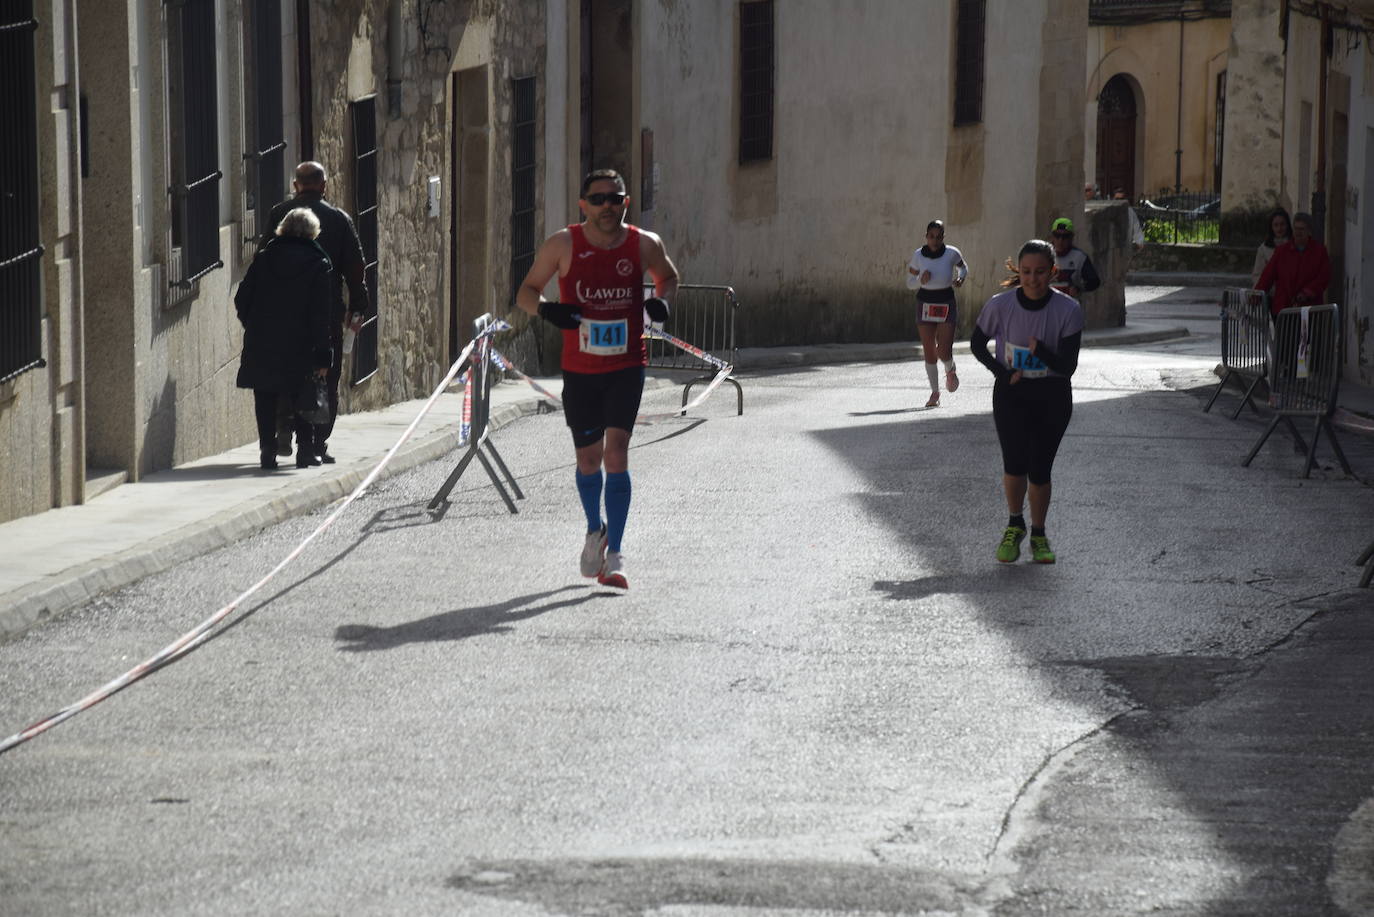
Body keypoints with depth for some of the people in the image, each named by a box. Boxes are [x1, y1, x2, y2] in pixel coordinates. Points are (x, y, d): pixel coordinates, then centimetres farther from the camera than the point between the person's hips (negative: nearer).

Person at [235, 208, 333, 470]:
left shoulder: (264, 257, 3)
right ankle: (305, 450, 9)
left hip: (260, 344, 1)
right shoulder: (318, 264, -4)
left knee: (265, 399, 7)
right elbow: (321, 314, -7)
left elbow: (241, 299, 5)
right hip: (298, 347, -1)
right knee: (301, 399, 12)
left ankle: (268, 451, 2)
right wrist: (323, 355, -5)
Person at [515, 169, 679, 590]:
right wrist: (545, 308, -19)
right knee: (588, 458, 11)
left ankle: (613, 556, -13)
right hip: (579, 369, 1)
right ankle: (595, 531, 39)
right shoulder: (563, 245, -5)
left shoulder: (644, 245, -2)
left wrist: (662, 300, -5)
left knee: (616, 452, -14)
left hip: (627, 367, -1)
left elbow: (668, 276, 18)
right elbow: (526, 291, 3)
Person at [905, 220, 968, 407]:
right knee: (929, 352, 1)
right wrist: (921, 279, -17)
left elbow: (963, 267, 15)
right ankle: (934, 392, 16)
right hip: (926, 305, 1)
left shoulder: (951, 254, -7)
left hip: (946, 305, -1)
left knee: (944, 351, -10)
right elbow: (909, 283, 4)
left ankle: (950, 370, 27)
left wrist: (961, 277, -6)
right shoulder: (918, 256, -4)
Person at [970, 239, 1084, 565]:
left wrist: (1041, 351, -34)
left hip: (1052, 398, 0)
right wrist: (1002, 373, -8)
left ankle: (1038, 534, 21)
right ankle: (1015, 525, 9)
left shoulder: (1068, 311, -14)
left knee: (1039, 469, -1)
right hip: (1011, 394, 0)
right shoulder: (1001, 305, -11)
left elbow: (1068, 367, -14)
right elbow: (977, 344, 7)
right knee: (1015, 462, -16)